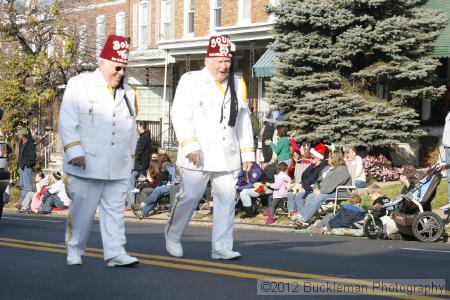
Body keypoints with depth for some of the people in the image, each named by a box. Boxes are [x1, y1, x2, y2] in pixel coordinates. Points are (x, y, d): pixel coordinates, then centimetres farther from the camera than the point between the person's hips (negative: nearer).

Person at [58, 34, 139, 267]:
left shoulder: (127, 92, 16)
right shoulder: (79, 85, 0)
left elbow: (131, 129, 21)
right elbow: (67, 121, -6)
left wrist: (130, 158, 20)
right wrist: (75, 152, -14)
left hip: (119, 168, 5)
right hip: (87, 165, -4)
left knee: (115, 209, 2)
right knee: (82, 209, 2)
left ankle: (115, 253, 2)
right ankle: (74, 251, 15)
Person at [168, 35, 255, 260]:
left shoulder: (238, 85, 14)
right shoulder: (191, 81, -1)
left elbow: (244, 121, 17)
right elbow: (180, 116, -9)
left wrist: (247, 154, 13)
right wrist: (190, 146, -20)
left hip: (228, 156, 5)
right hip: (199, 156, -4)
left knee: (227, 199, 0)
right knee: (189, 197, -2)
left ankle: (222, 247, 6)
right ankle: (172, 236, 20)